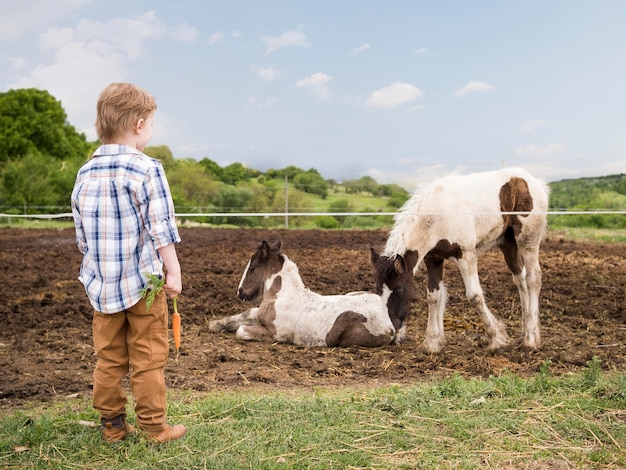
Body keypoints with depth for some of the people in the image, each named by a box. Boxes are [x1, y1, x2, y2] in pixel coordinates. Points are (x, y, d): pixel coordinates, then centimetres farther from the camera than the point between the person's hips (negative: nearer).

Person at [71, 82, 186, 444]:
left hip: (102, 283, 5)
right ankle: (154, 426, 15)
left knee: (109, 357, 15)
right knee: (149, 357, 6)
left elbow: (82, 234, 9)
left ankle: (112, 424, 24)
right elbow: (160, 229, -16)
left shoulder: (85, 173, 3)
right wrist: (174, 272, -8)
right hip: (143, 281, -5)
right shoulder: (147, 169, -14)